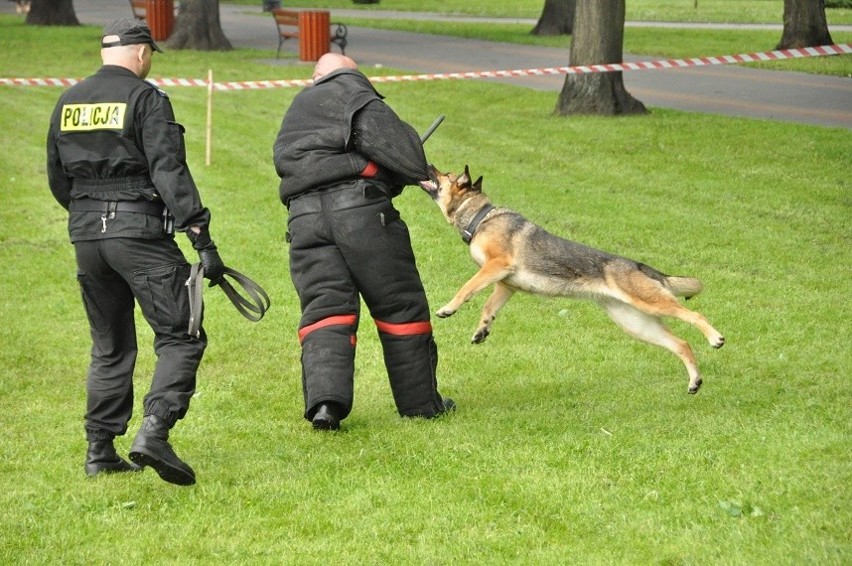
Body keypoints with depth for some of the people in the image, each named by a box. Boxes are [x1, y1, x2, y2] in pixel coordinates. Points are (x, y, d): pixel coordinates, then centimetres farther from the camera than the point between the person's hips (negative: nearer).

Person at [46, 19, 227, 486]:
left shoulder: (68, 103, 12)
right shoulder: (146, 99, -7)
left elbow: (57, 179, 18)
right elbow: (169, 172, -16)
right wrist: (202, 238, -17)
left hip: (85, 236, 7)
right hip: (139, 232, -6)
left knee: (110, 348, 16)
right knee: (180, 337, -4)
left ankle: (99, 451, 14)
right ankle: (153, 432, -22)